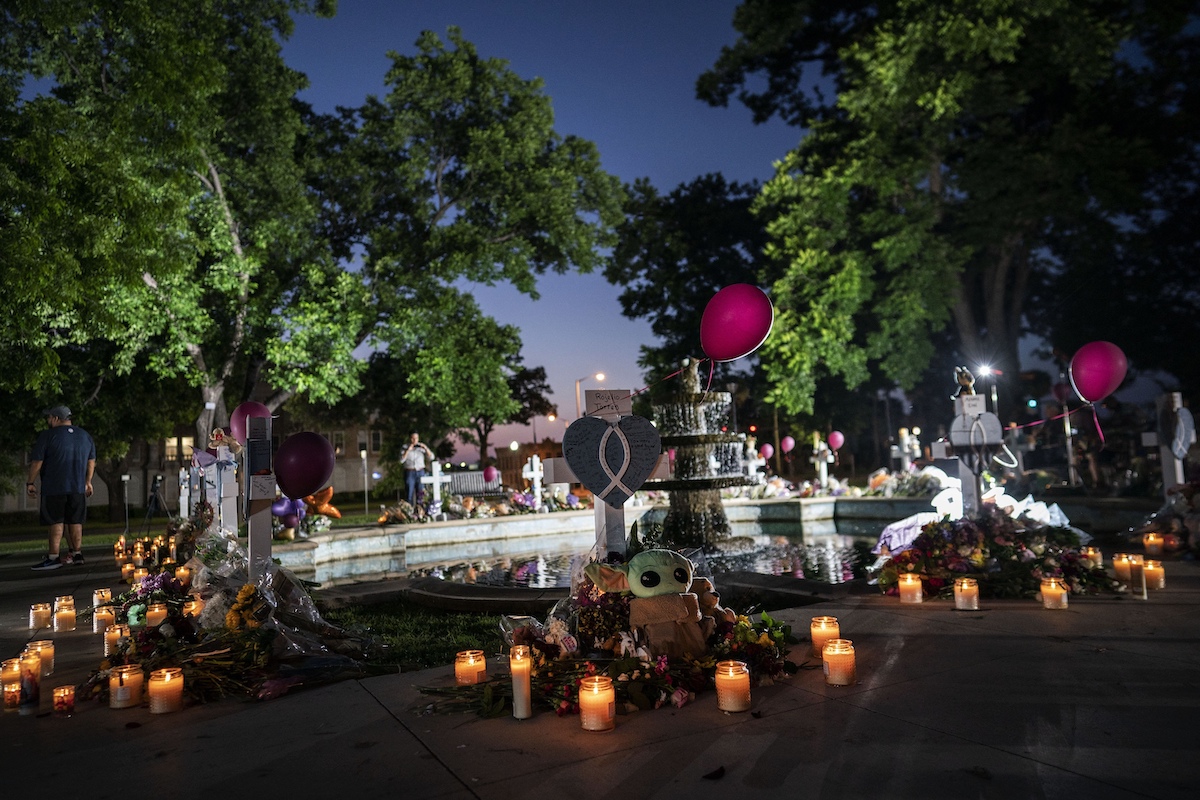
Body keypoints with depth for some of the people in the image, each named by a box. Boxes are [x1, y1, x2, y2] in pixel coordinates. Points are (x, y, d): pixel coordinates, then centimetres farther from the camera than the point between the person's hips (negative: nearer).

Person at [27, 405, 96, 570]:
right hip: (78, 487, 5)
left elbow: (37, 462, -8)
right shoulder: (85, 436, 10)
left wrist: (30, 483, 2)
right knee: (75, 521, 10)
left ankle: (53, 557, -3)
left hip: (54, 487, -5)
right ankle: (77, 554, 13)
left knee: (56, 522, -2)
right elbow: (91, 461, 16)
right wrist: (88, 482, 23)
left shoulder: (48, 435, -8)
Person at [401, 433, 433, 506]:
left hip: (420, 473, 2)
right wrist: (408, 450, -15)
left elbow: (431, 456, 2)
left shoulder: (421, 448, 9)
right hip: (410, 473, -2)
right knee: (410, 493, -4)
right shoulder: (405, 448, 4)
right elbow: (401, 460, -9)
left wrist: (425, 447, -9)